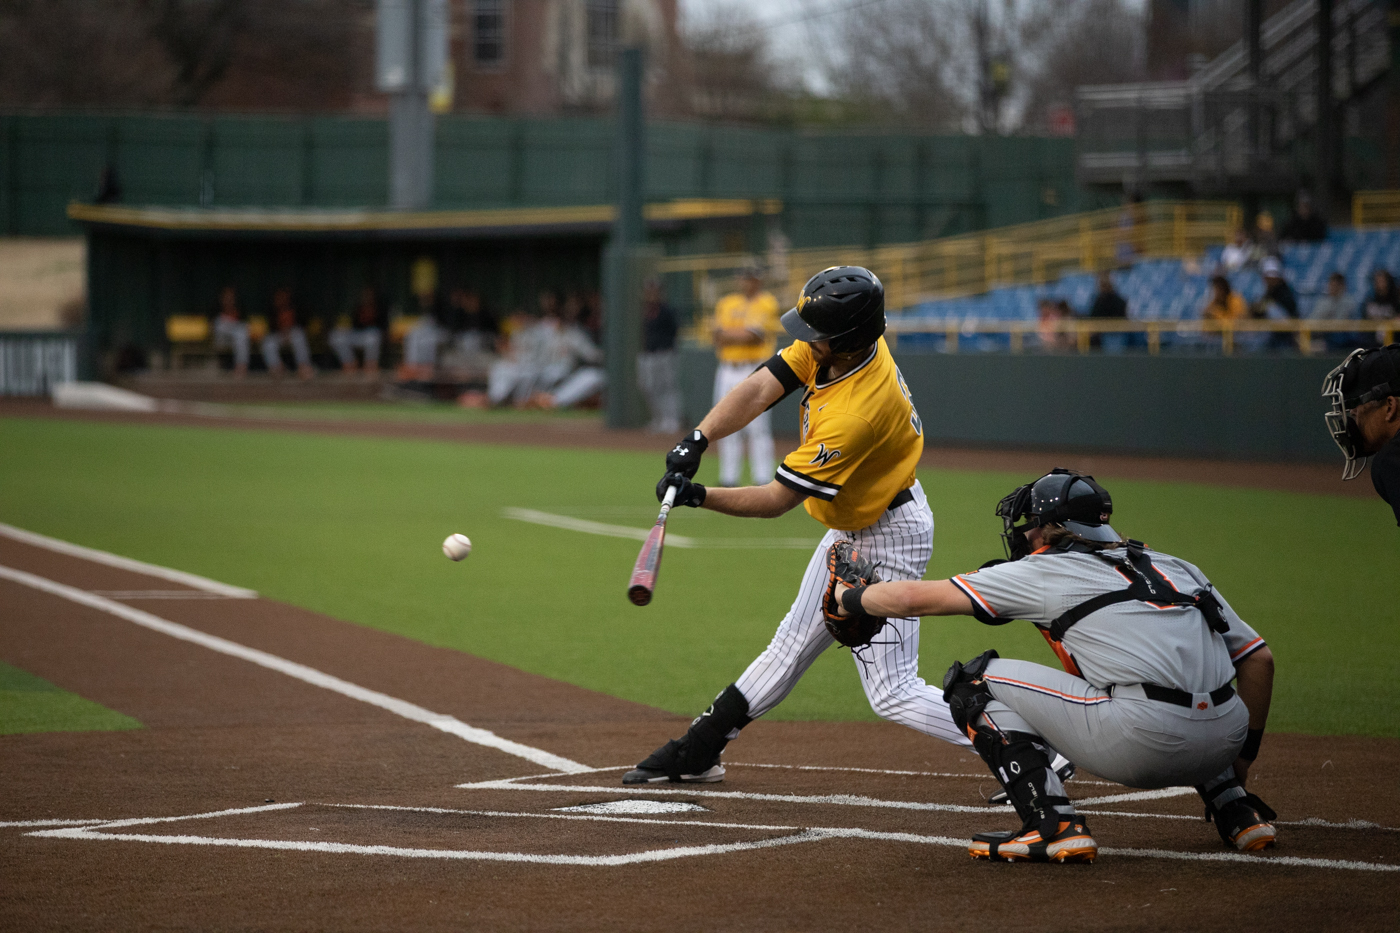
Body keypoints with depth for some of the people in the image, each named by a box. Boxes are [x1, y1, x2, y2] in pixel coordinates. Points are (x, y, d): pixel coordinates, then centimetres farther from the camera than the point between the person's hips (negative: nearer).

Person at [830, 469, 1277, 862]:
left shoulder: (1046, 570, 11)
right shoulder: (1177, 568, 25)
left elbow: (913, 598, 13)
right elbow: (1259, 658, 23)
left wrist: (850, 596, 32)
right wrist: (1244, 754, 33)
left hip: (1140, 745, -6)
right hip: (1223, 743, 7)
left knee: (977, 681, 9)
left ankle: (1053, 824, -3)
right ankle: (1238, 812, 25)